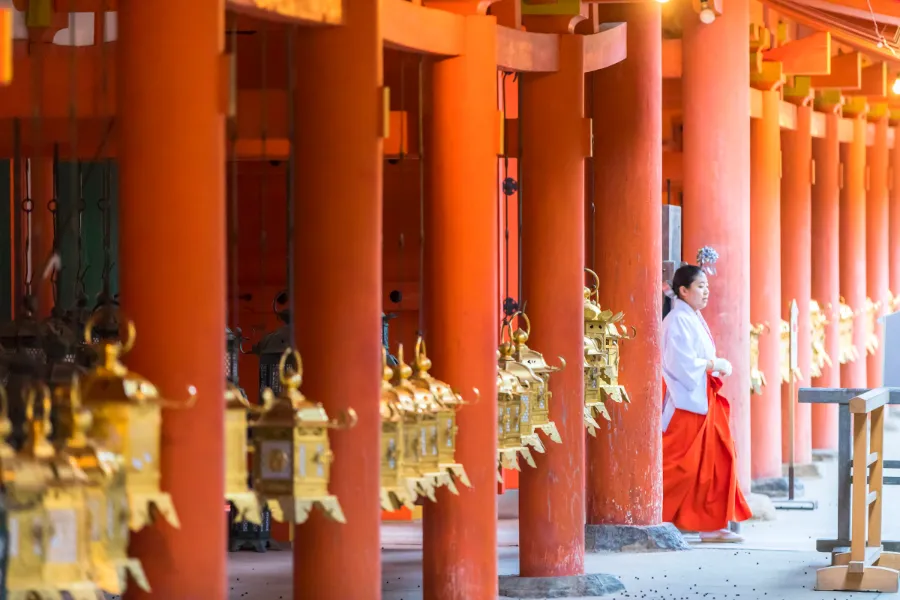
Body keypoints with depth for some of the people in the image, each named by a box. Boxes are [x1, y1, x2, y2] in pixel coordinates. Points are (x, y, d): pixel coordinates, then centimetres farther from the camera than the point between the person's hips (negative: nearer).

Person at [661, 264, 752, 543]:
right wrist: (715, 365, -12)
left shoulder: (694, 319, 16)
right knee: (682, 467, -7)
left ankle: (711, 526, 9)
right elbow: (681, 364, -21)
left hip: (704, 401, 10)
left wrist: (716, 367, 4)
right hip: (687, 402, -10)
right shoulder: (678, 321, -13)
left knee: (717, 462, 7)